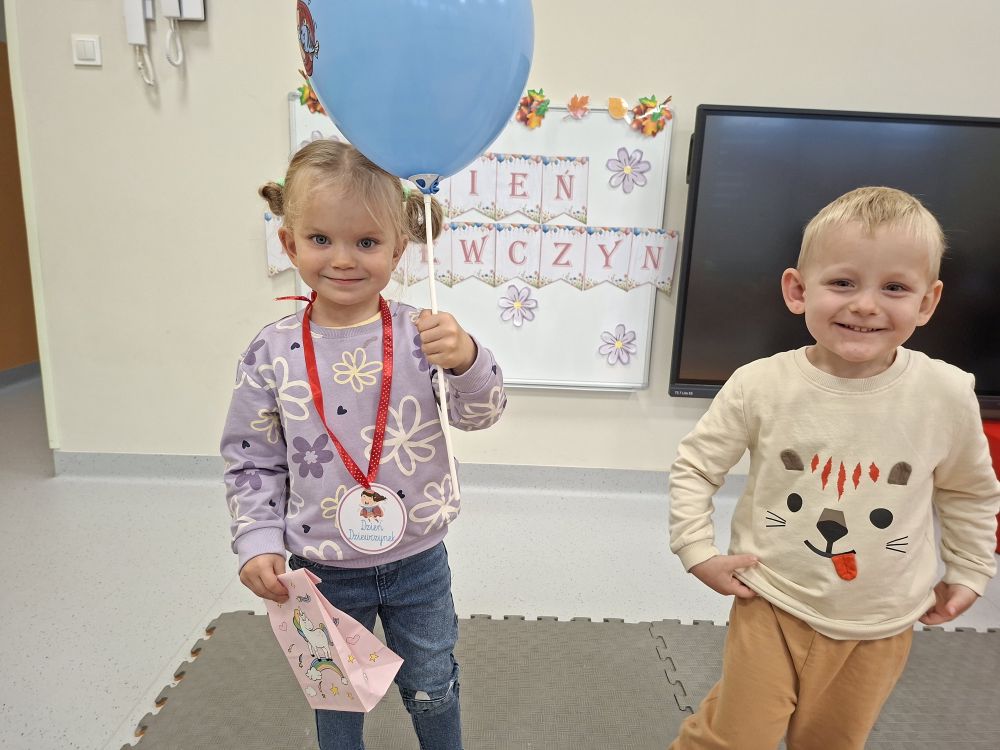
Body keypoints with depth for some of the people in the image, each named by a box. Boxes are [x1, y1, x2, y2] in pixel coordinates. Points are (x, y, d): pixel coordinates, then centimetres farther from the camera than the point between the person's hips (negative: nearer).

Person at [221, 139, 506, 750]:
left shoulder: (420, 334, -15)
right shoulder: (272, 353, -12)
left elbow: (481, 414, -17)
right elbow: (251, 459, -2)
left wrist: (465, 359, -35)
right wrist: (258, 542, -8)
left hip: (419, 561, 0)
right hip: (323, 571, 1)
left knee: (432, 687, 23)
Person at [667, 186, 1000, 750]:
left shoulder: (948, 395, -13)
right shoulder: (760, 386, -18)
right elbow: (695, 466, -6)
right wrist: (698, 551, -11)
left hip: (880, 625, 3)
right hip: (772, 605, -2)